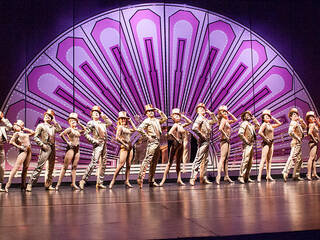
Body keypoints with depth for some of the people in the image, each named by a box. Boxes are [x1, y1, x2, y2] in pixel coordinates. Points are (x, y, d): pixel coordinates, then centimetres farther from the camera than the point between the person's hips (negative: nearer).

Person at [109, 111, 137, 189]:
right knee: (121, 164, -14)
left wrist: (130, 121, 22)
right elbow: (117, 138, -14)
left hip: (130, 147, 8)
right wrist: (124, 144, -11)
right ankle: (113, 180, -11)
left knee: (128, 165, 5)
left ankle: (127, 181, 8)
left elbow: (134, 129, 26)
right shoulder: (120, 127, -5)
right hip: (124, 147, -8)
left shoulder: (127, 128, 16)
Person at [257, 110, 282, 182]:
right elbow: (260, 132, -21)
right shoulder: (264, 124, -7)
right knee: (263, 160, -13)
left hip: (271, 143, 8)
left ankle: (268, 176, 11)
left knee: (269, 160, 8)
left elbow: (279, 123, 25)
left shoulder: (271, 125, 15)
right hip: (266, 143, -8)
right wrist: (265, 139, -15)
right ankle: (259, 176, -16)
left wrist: (273, 118, 17)